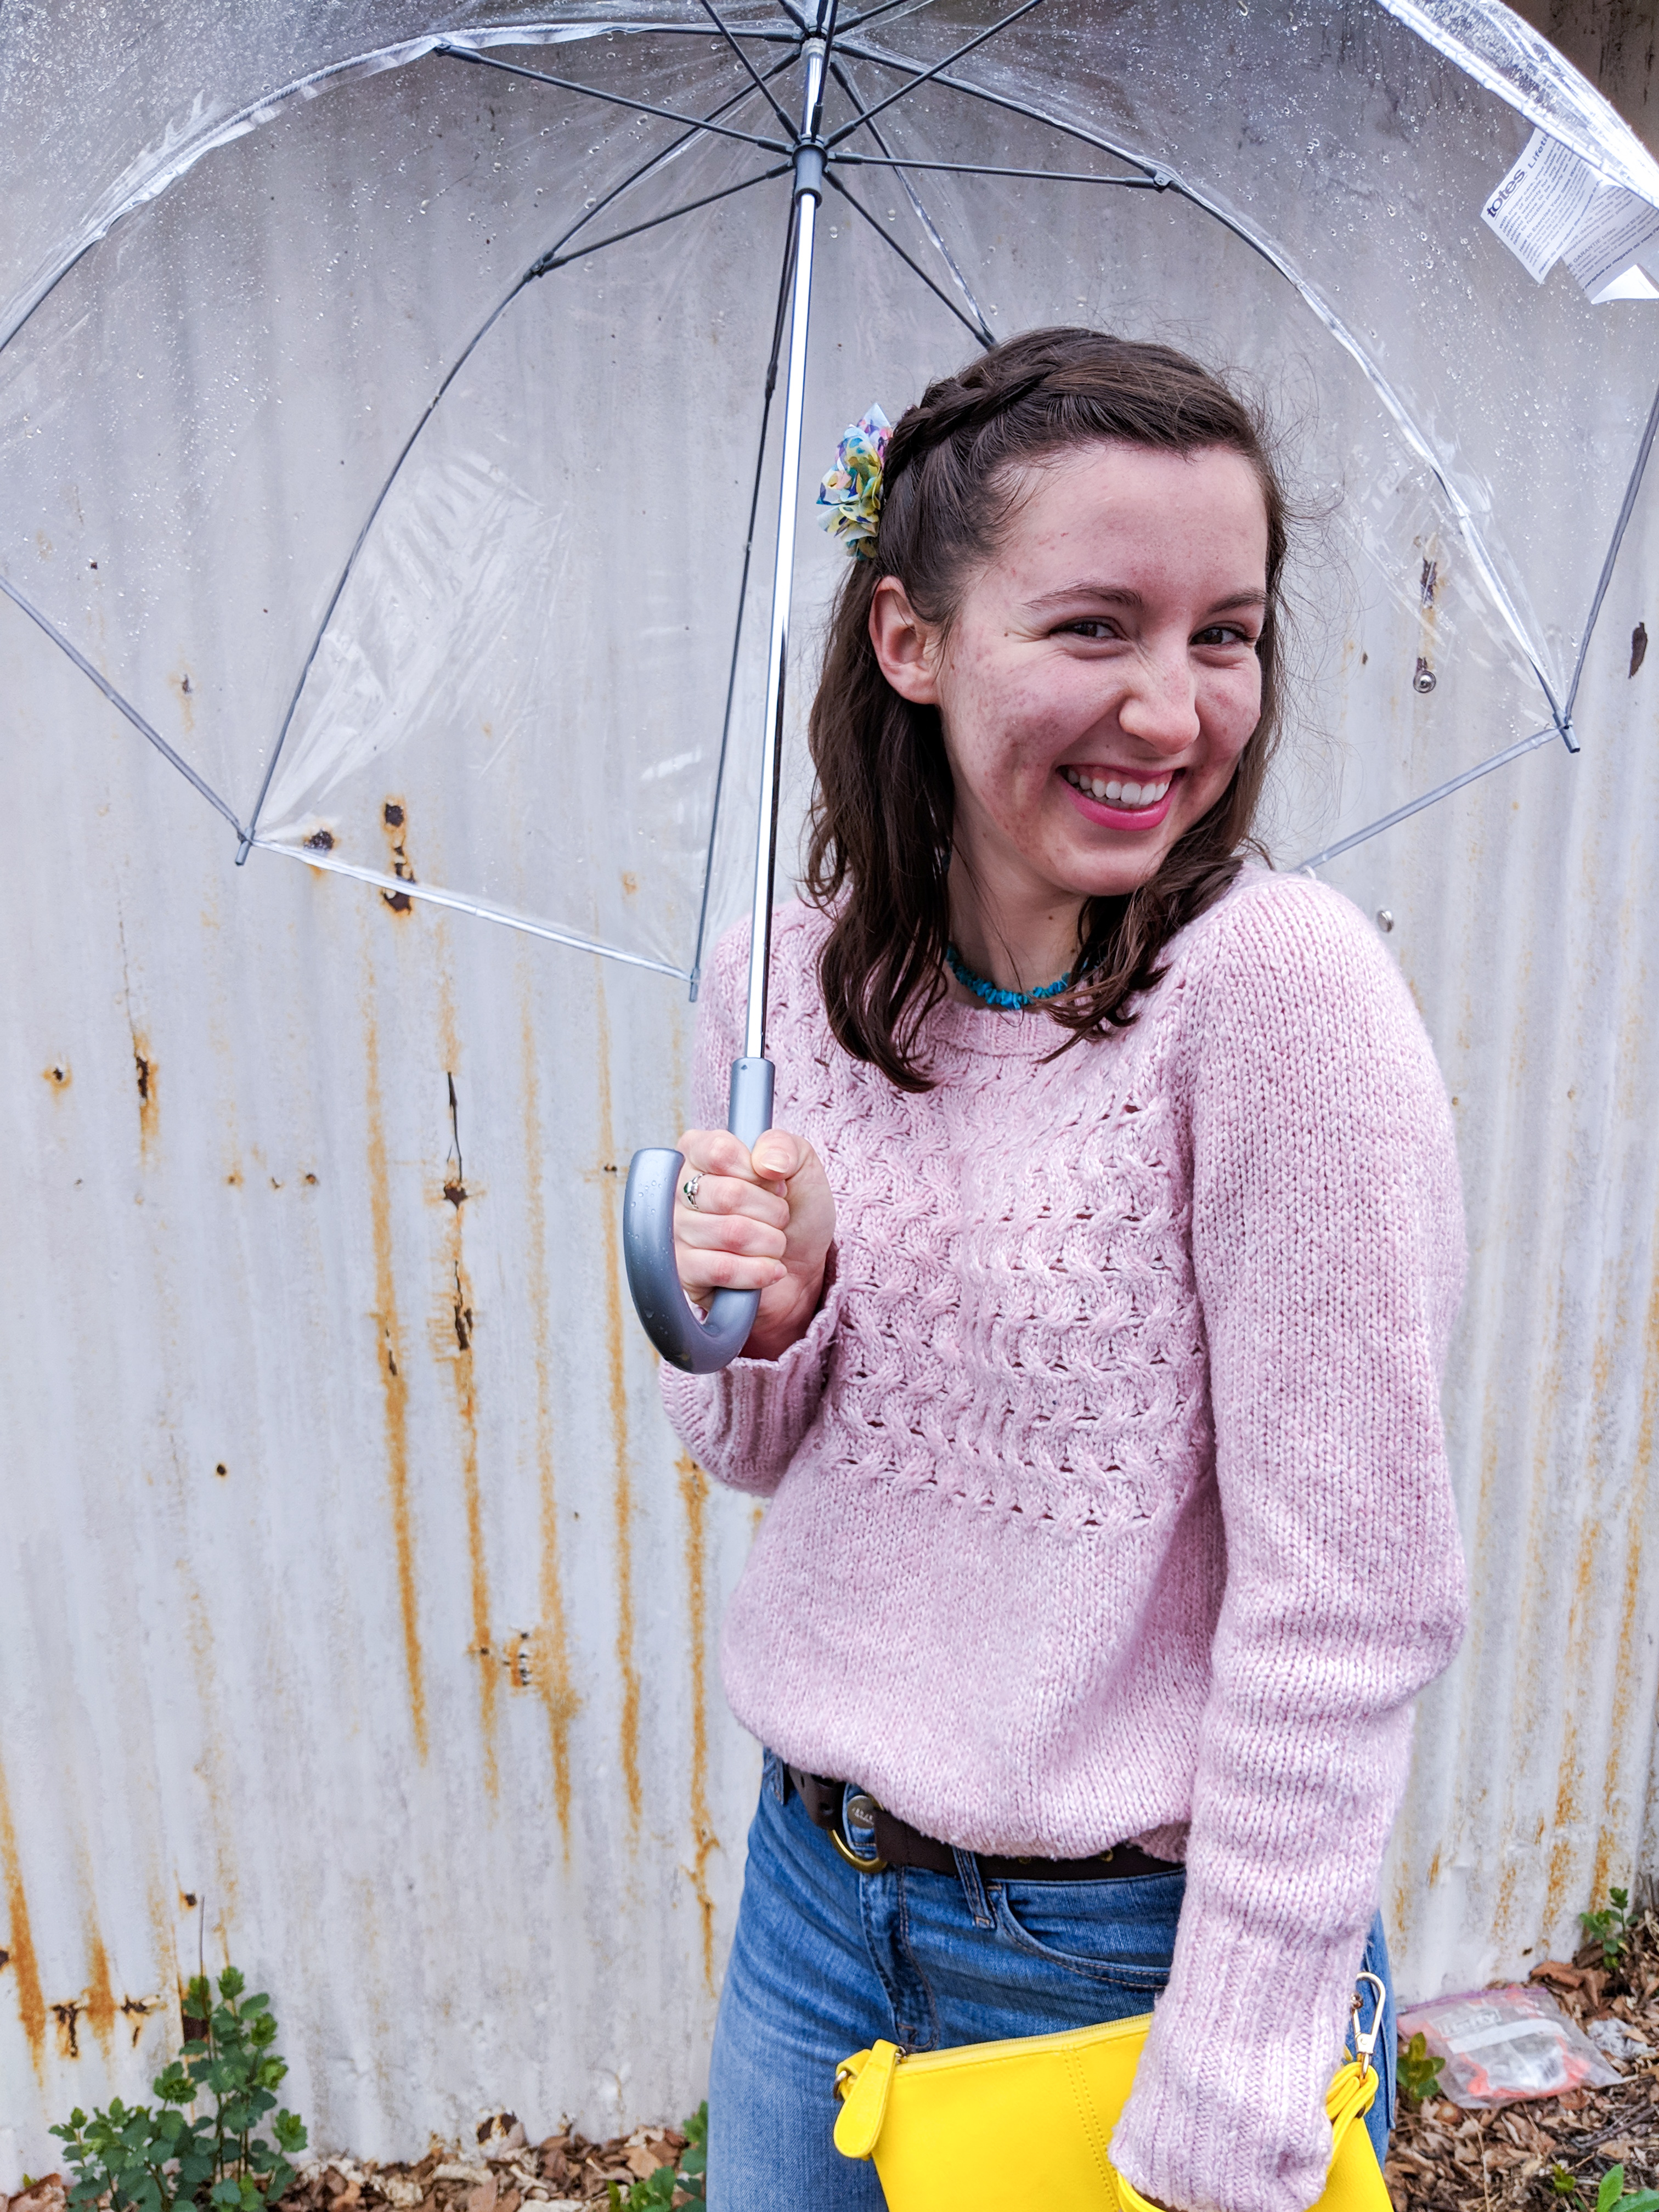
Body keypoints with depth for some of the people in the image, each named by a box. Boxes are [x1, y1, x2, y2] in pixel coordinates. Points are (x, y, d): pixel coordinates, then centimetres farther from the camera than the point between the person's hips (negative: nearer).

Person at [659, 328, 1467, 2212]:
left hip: (1143, 1947, -4)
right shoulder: (783, 981, -6)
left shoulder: (1273, 983, -22)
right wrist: (769, 1311, -16)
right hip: (815, 1884, 5)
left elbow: (1345, 1607, -19)